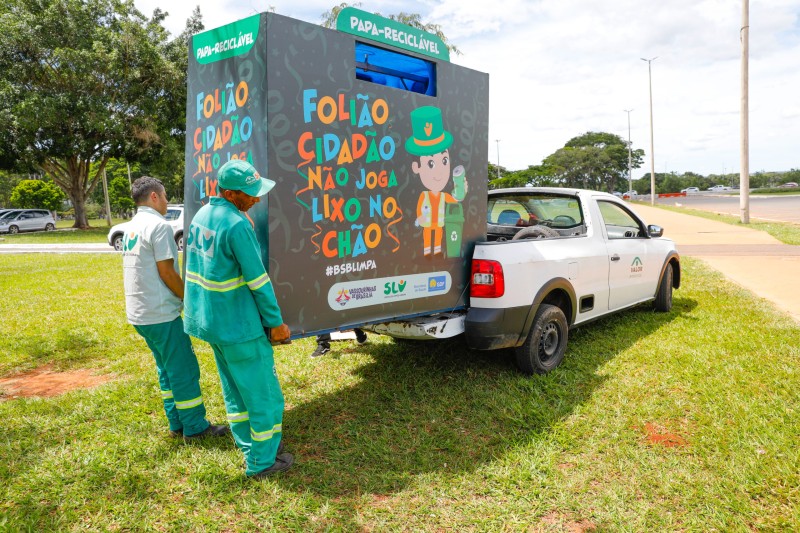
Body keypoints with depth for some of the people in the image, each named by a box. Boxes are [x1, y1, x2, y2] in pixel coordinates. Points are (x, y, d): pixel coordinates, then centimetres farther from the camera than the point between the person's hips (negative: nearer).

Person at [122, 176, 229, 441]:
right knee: (184, 370, 1)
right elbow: (167, 272, -18)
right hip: (161, 314, -9)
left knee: (168, 369, 17)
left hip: (139, 314, 9)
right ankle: (195, 427, 9)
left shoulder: (131, 228, 13)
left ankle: (177, 424, 24)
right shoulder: (159, 225, -14)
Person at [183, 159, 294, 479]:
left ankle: (250, 446, 34)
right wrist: (276, 321, -11)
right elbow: (257, 280, -19)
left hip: (209, 320, 9)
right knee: (264, 393, 5)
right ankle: (261, 461, 16)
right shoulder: (237, 225, -21)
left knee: (235, 389, 21)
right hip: (238, 324, -9)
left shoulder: (201, 215, 7)